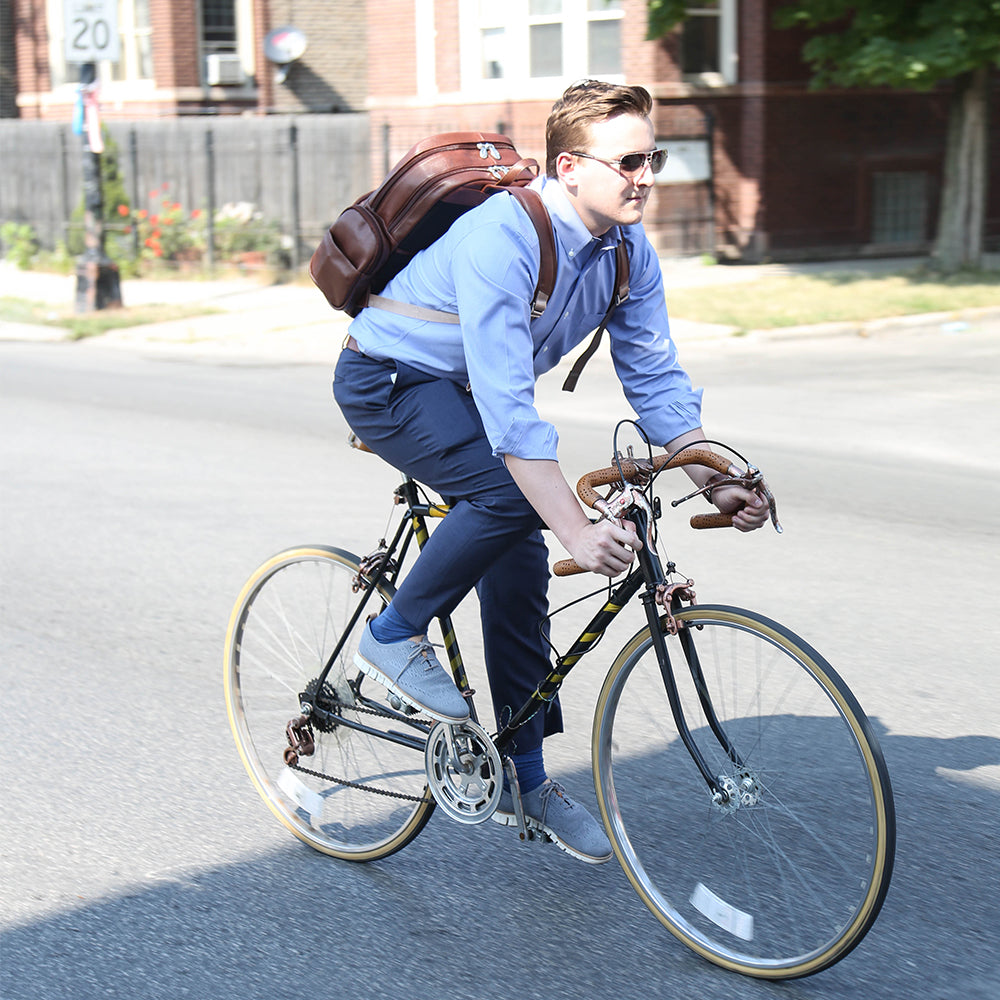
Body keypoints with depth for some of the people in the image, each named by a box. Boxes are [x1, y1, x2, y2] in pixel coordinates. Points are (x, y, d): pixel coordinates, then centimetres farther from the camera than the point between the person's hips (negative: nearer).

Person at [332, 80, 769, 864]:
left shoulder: (630, 253, -11)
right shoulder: (500, 238, -34)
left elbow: (657, 380, -5)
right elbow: (508, 406, -40)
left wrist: (718, 484, -19)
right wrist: (579, 531, -45)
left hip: (463, 391, 7)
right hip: (389, 379, -7)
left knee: (519, 565, 1)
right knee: (508, 494, -30)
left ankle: (523, 777, 13)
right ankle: (396, 635, -7)